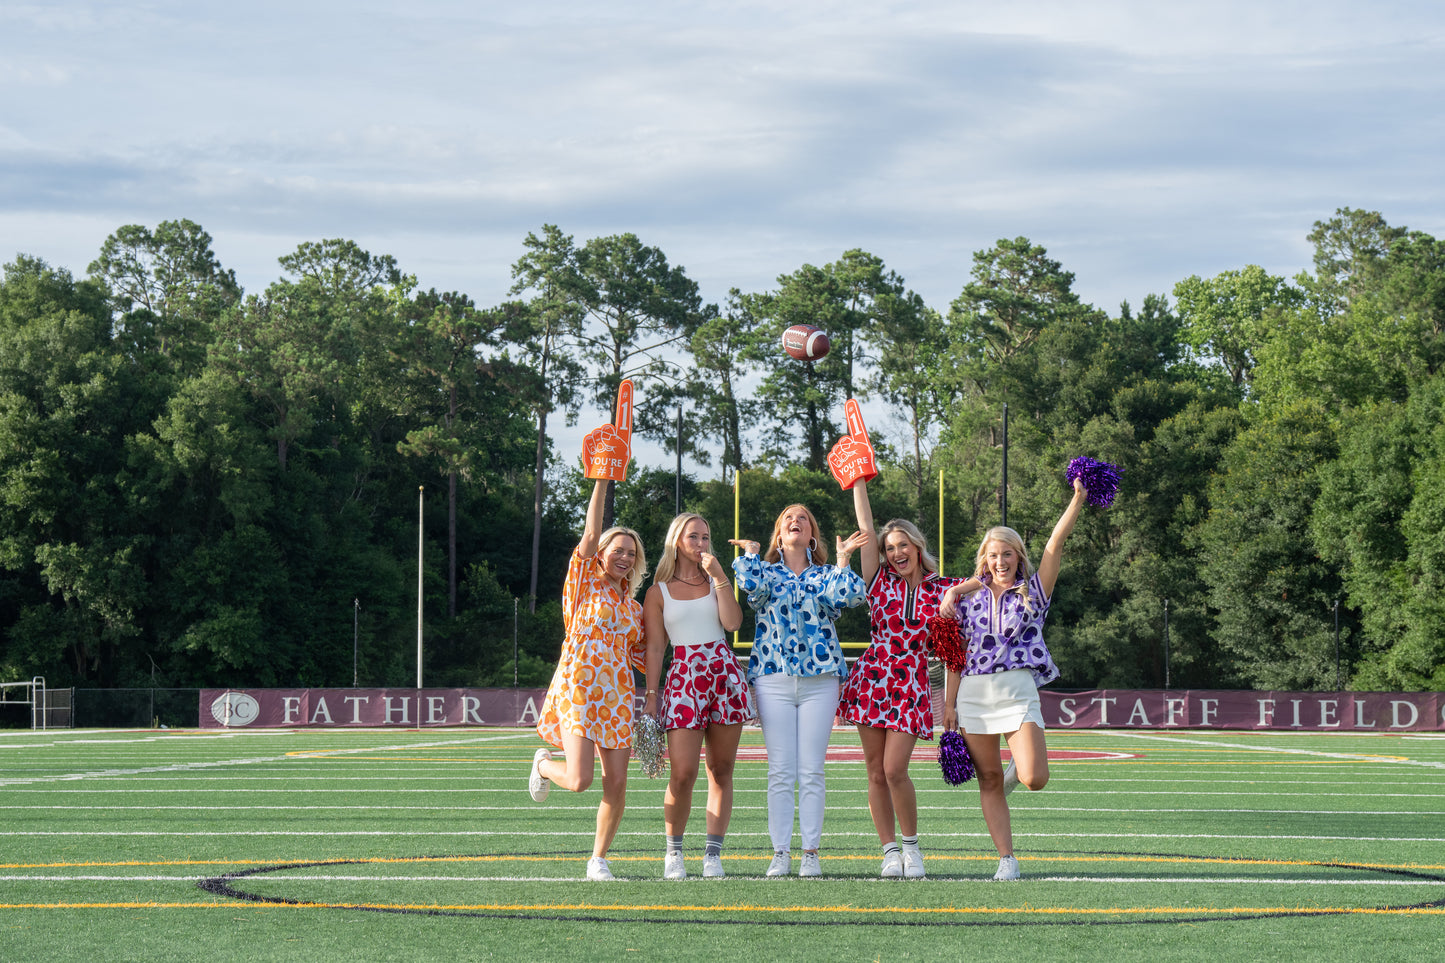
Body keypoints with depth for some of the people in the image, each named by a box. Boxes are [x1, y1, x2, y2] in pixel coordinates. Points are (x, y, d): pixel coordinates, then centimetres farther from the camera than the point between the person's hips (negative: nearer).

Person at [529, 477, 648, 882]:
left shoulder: (633, 606, 18)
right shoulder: (585, 582, 3)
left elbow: (641, 656, 22)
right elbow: (591, 534, -8)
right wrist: (602, 481, -11)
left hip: (617, 695, 5)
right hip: (577, 688, -5)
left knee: (616, 783, -3)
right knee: (580, 780, -15)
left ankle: (598, 859, 12)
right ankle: (544, 764, 20)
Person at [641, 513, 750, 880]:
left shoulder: (715, 581, 15)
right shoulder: (659, 593, 8)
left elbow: (732, 622, -3)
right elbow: (654, 648, 6)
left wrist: (719, 577, -3)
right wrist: (650, 695, -1)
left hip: (725, 673, 3)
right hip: (684, 678, -3)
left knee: (721, 771, 2)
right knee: (682, 773, -12)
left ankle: (713, 854, 7)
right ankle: (673, 852, 5)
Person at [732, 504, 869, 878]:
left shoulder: (825, 576, 12)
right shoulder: (766, 571, 12)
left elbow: (846, 597, -9)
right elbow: (753, 584, -12)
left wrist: (842, 559, -2)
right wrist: (750, 553, 2)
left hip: (820, 678, 0)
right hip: (774, 677, 0)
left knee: (812, 772, -1)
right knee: (780, 771, -2)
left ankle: (811, 852, 2)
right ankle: (780, 852, 2)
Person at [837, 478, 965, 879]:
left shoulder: (941, 589, 4)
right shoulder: (880, 581, 5)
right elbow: (865, 528, 3)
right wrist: (859, 482, 1)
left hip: (912, 686, -2)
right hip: (873, 678, 2)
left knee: (894, 770, -13)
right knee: (876, 772, 1)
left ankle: (911, 844, 6)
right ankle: (890, 850, 9)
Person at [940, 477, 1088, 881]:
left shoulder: (1033, 592, 6)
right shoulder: (969, 599, 11)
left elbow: (1054, 546, -6)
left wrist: (1077, 501, -17)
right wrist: (949, 704, 5)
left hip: (1018, 691, -2)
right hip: (973, 693, 2)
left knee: (1035, 779, -16)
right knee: (989, 782, 3)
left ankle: (1017, 767, 20)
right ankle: (1006, 859, 9)